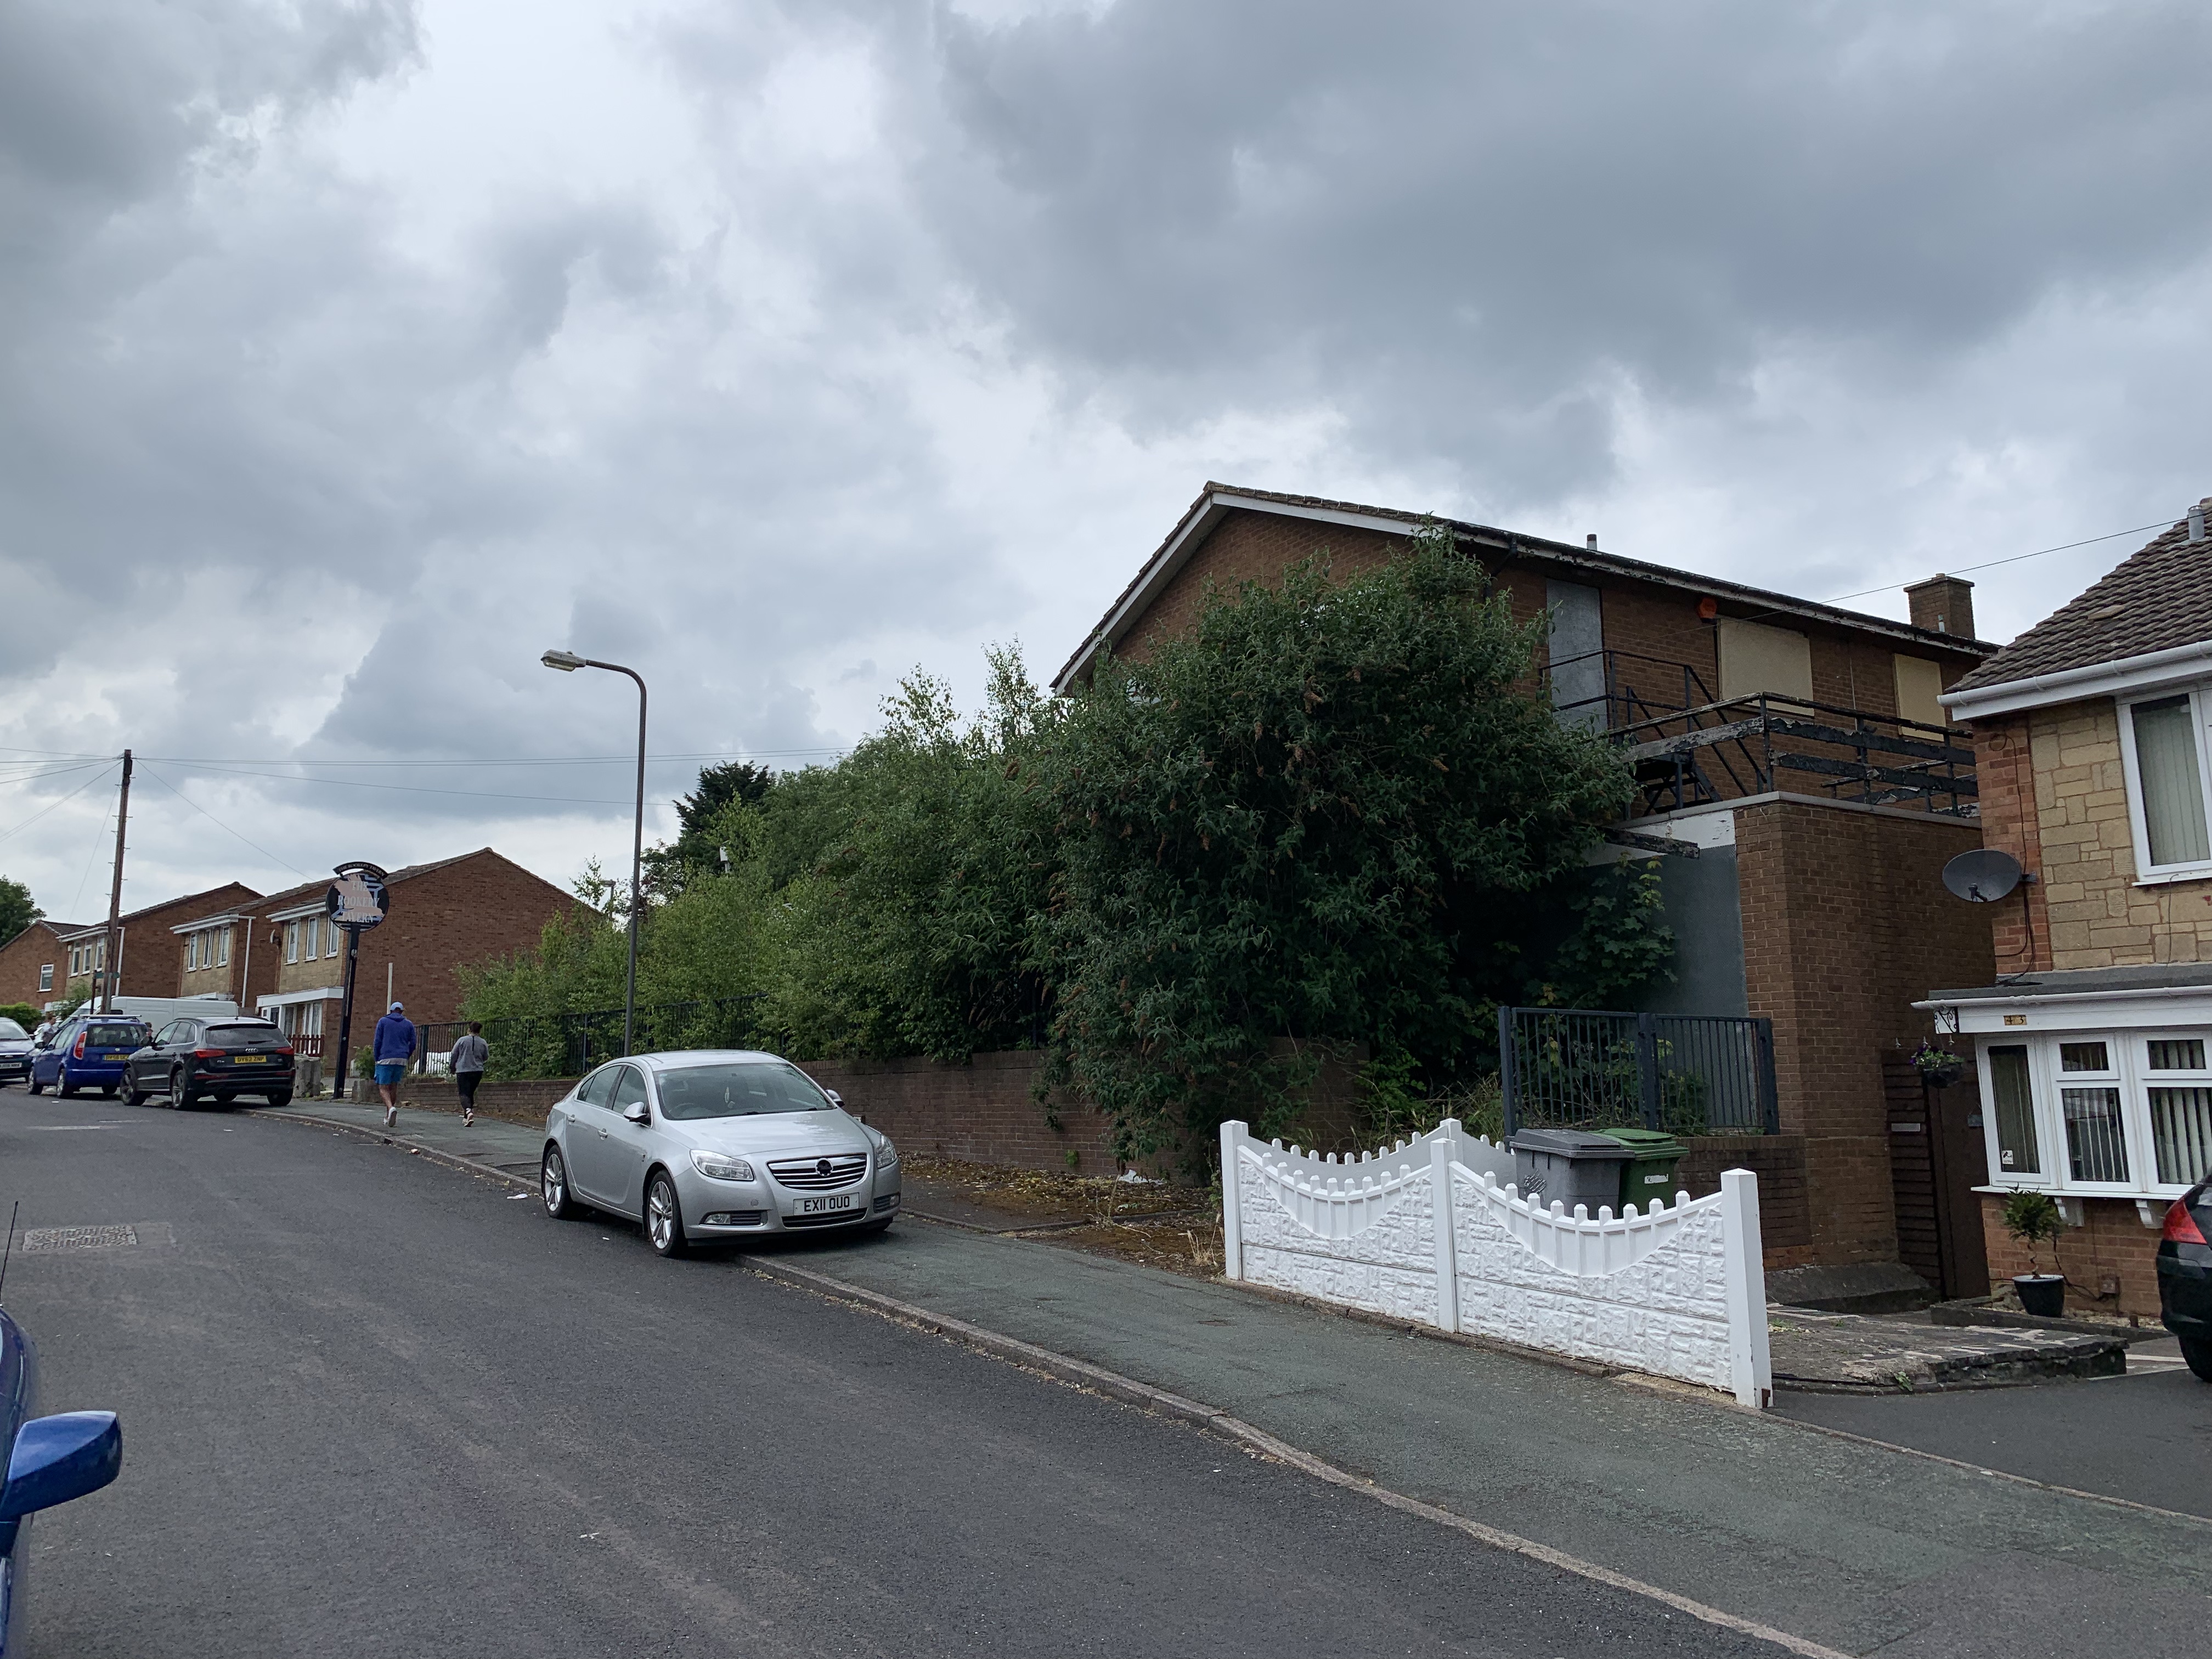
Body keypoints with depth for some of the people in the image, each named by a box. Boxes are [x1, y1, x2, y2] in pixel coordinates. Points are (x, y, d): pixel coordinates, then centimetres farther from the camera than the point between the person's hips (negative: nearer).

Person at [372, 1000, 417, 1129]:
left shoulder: (383, 1021, 6)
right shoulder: (409, 1024, 12)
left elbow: (378, 1042, 1)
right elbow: (413, 1044, 9)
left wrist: (377, 1059, 7)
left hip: (386, 1059, -3)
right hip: (401, 1060, 3)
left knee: (383, 1088, -3)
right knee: (394, 1087, 13)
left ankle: (391, 1108, -29)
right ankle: (388, 1117, 15)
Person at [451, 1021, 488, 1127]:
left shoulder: (462, 1041, -4)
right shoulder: (483, 1043, 2)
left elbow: (454, 1056, 1)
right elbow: (486, 1057, 13)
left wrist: (453, 1071, 13)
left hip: (462, 1071, -3)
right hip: (477, 1071, 3)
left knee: (464, 1093, -6)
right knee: (471, 1093, 15)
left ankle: (468, 1111, -32)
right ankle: (466, 1118, 19)